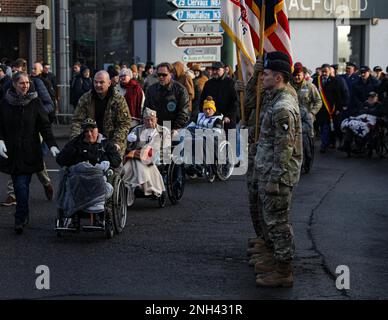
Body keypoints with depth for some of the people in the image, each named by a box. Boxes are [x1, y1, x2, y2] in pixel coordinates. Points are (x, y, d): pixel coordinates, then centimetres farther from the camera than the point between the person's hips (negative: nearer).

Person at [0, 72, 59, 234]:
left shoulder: (35, 102, 1)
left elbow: (45, 125, 0)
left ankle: (20, 219, -3)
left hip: (29, 152, -2)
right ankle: (24, 216, 17)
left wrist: (52, 144, -11)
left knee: (22, 184, -8)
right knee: (20, 185, 3)